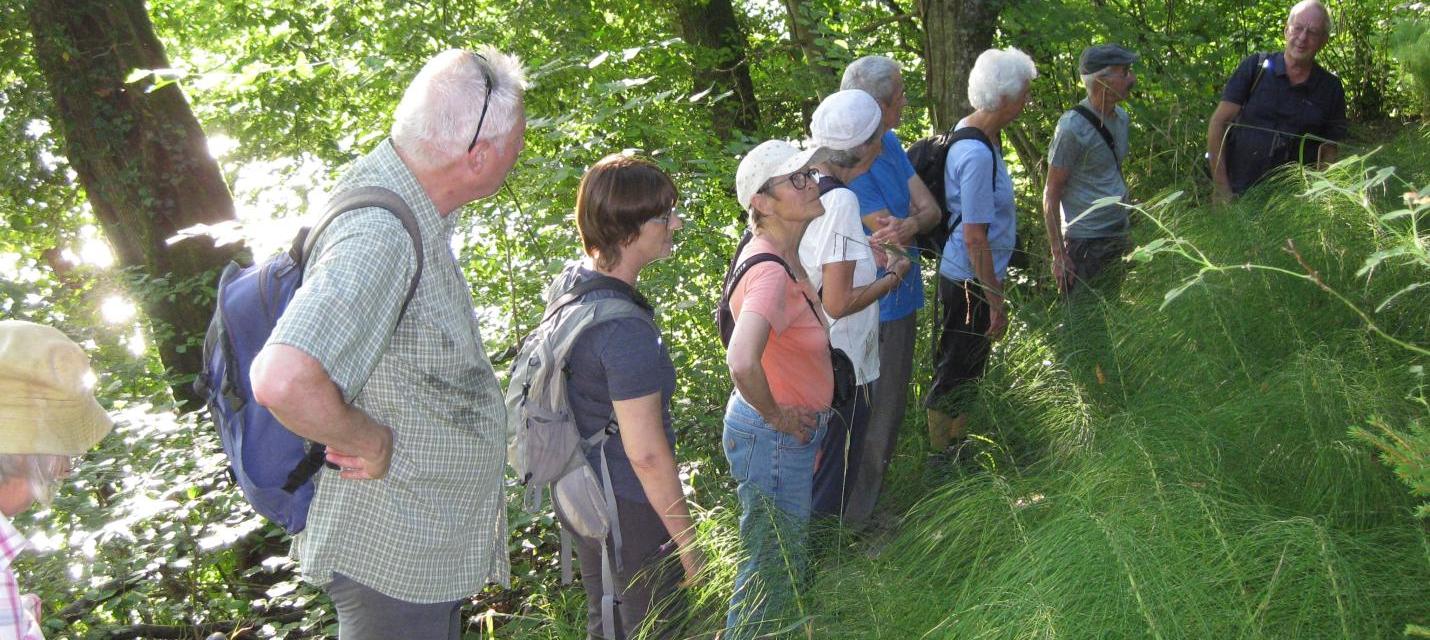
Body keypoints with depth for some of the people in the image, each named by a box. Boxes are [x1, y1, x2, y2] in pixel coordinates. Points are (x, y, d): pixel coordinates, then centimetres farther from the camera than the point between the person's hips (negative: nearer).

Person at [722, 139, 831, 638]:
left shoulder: (782, 251, -1)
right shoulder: (769, 273, -30)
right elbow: (742, 363, -46)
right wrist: (776, 415, -26)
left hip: (795, 429, 10)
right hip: (774, 439, -10)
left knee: (785, 554, 28)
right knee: (773, 563, 9)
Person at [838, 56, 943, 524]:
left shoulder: (890, 145, 3)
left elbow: (931, 210, -4)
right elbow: (891, 231, -26)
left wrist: (910, 223, -22)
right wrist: (911, 219, -10)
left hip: (898, 295, 9)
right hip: (872, 305, -9)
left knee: (890, 397, 22)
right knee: (873, 407, 4)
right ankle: (856, 509, 19)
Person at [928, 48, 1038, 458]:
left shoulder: (969, 130, 4)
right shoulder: (977, 155, -27)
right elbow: (974, 237, -25)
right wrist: (996, 300, -19)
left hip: (964, 275, 10)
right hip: (970, 281, -10)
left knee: (965, 366, 23)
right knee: (955, 372, 7)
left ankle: (957, 444, 39)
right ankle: (941, 455, 23)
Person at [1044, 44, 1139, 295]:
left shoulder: (1121, 117, 8)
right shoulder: (1072, 127, -16)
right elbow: (1051, 196, -13)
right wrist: (1059, 254, -15)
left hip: (1120, 237, 7)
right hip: (1085, 243, -7)